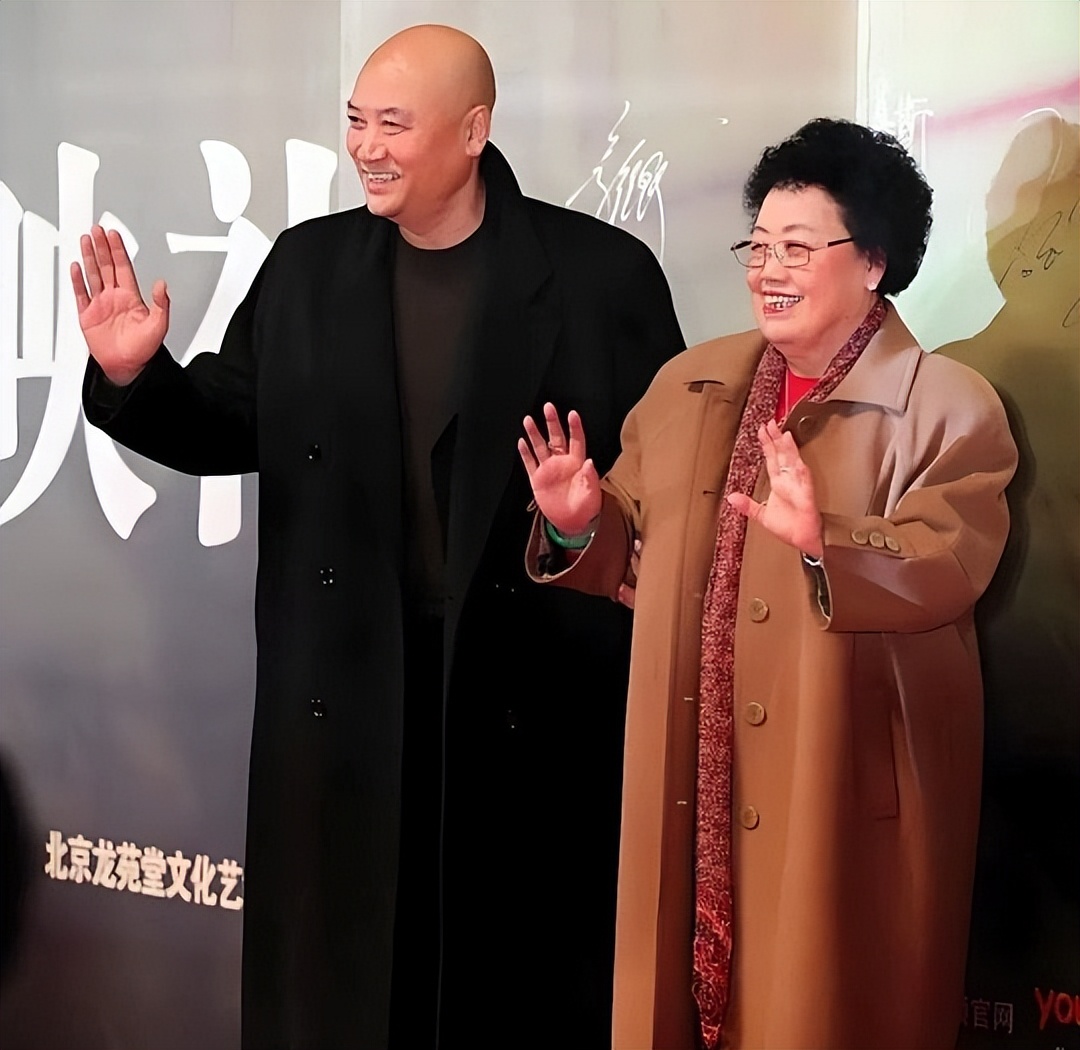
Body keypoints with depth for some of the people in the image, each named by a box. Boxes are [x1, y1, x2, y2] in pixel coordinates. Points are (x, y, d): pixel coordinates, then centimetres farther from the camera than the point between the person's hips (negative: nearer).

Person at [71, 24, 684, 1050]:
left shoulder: (602, 272, -5)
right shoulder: (306, 265, 6)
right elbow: (229, 426, 10)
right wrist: (136, 375, -7)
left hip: (535, 691, -3)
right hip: (346, 686, 3)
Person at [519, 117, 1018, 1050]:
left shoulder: (948, 407, -7)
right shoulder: (690, 385, 11)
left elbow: (946, 568, -22)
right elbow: (639, 553, 14)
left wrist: (827, 542, -37)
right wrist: (581, 524, -6)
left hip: (844, 795, -5)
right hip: (695, 787, 5)